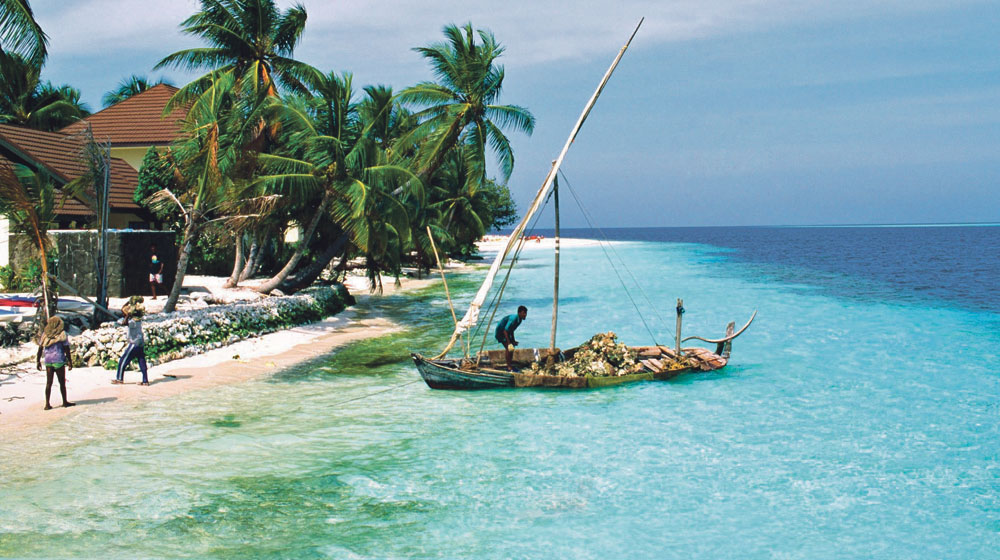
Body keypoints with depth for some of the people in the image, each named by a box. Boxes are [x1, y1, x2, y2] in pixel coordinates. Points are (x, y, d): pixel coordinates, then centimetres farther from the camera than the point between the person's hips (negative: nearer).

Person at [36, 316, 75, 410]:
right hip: (59, 361, -4)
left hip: (48, 361, 4)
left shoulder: (45, 334, 4)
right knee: (62, 382, 7)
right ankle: (65, 402, 17)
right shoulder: (62, 334, -7)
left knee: (49, 383, 7)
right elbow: (67, 349, -7)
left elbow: (40, 348, 7)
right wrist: (70, 361, 0)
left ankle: (47, 404, 5)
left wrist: (38, 361, 14)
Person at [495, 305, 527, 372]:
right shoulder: (513, 319, -30)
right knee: (509, 348, -16)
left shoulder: (519, 320, 0)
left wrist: (513, 341, 14)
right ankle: (509, 367, -12)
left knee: (511, 348, 8)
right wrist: (509, 342, -30)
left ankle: (510, 365, 18)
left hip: (506, 333, 10)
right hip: (500, 332, -10)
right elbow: (505, 331, -31)